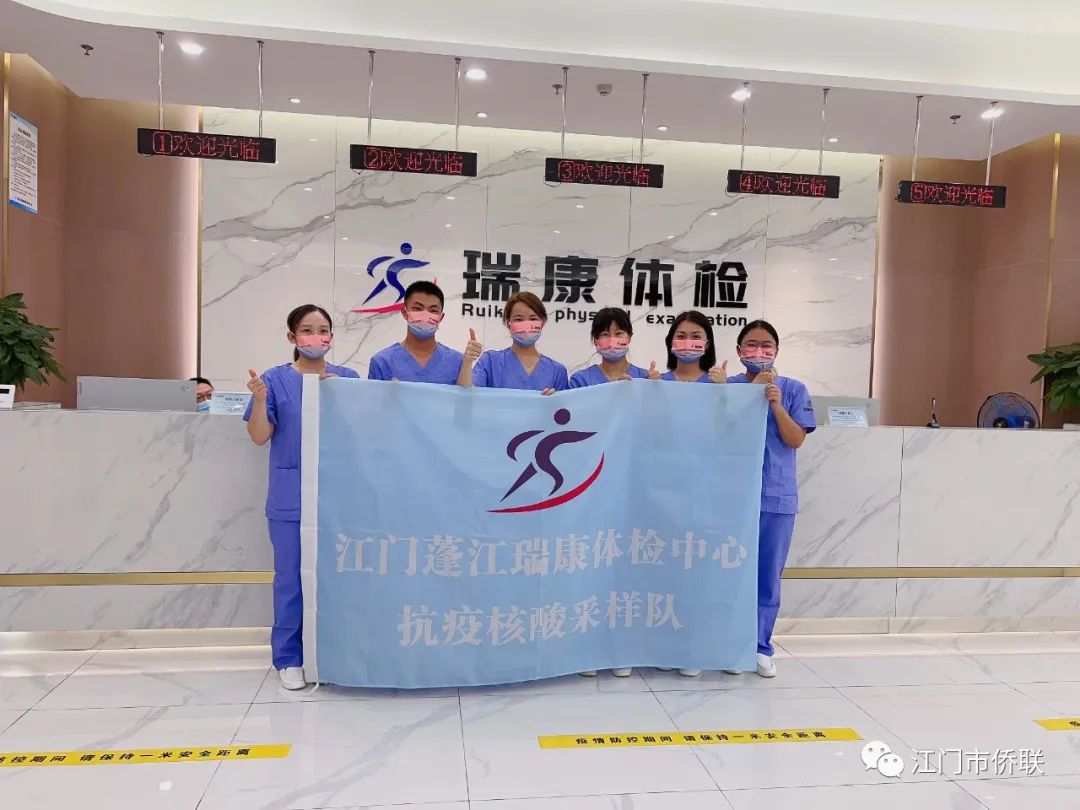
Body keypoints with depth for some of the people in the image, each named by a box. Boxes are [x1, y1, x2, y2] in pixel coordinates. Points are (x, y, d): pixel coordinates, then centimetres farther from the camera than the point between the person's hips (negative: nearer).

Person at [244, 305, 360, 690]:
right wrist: (259, 398, -21)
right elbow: (259, 436, -4)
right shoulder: (275, 379, 0)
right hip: (291, 497, -2)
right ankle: (288, 658, 17)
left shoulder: (347, 378, 5)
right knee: (291, 578, 4)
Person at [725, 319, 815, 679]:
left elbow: (796, 439, -4)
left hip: (777, 495, 1)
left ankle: (761, 646, 20)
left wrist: (776, 404, -18)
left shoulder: (794, 390, 3)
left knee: (768, 575, 8)